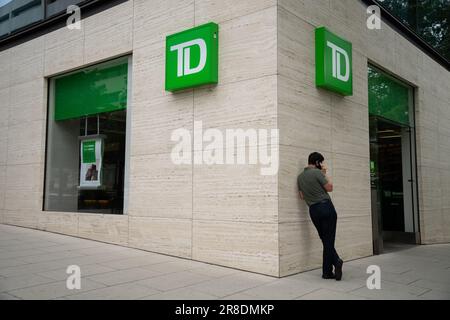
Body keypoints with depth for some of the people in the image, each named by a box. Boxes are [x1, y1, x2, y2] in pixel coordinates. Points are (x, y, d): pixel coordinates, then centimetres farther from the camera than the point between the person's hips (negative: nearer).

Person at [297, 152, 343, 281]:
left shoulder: (300, 177, 11)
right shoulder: (317, 172, -9)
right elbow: (330, 188, -4)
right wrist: (325, 173, 5)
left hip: (313, 210, 6)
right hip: (326, 206, -5)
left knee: (325, 240, 10)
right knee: (329, 240, -1)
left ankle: (336, 261, 0)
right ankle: (327, 272, -3)